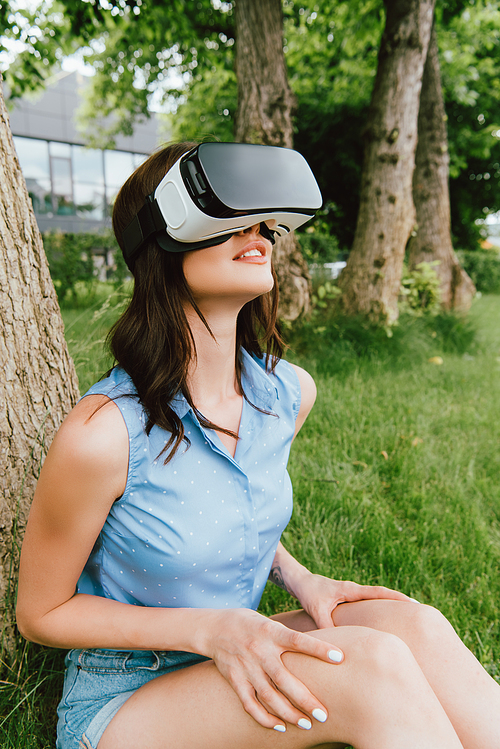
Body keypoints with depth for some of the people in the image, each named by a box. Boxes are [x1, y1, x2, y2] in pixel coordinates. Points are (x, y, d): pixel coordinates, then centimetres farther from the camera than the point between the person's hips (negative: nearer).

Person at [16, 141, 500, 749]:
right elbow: (40, 613, -12)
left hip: (243, 667, 5)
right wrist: (210, 630, -24)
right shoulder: (104, 432, -27)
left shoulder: (290, 393, -7)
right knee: (373, 664, -28)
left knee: (413, 625, -22)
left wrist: (299, 579, -8)